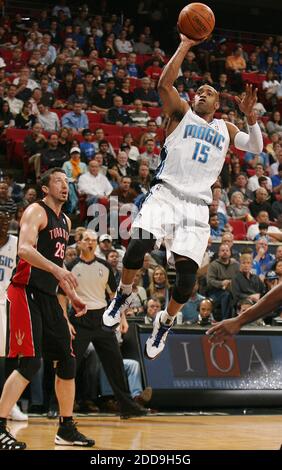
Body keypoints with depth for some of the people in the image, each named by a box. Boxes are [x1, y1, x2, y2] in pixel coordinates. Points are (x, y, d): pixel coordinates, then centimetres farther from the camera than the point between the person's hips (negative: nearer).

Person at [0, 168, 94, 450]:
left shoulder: (65, 222, 19)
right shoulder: (36, 211, -7)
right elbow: (25, 249, -23)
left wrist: (72, 295, 20)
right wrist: (56, 268, -35)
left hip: (48, 297, 9)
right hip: (27, 293, -9)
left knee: (67, 362, 8)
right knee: (30, 363, -16)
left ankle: (66, 429, 18)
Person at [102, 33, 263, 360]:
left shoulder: (225, 128, 23)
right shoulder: (182, 114, 12)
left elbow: (256, 147, 14)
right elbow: (165, 82, -3)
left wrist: (250, 115, 0)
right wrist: (186, 44, -4)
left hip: (196, 206, 2)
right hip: (166, 194, -2)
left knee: (187, 274, -9)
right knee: (137, 245, -24)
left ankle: (165, 322, 17)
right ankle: (123, 296, 4)